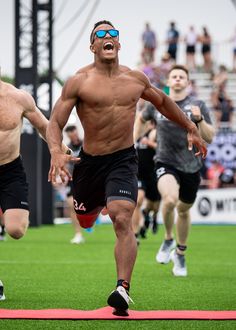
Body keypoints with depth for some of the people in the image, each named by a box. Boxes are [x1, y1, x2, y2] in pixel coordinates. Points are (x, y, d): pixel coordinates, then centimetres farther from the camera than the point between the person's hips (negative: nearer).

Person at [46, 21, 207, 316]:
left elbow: (162, 101, 22)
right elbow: (55, 122, -13)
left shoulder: (136, 79, 2)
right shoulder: (79, 81, -9)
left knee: (122, 220, -23)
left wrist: (191, 129, 24)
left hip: (123, 160, 0)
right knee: (85, 221, 21)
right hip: (89, 161, 1)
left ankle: (123, 289, -28)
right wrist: (56, 153, -32)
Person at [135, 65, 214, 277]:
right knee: (170, 199, -30)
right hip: (166, 163, -1)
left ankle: (180, 254, 37)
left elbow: (209, 138, -6)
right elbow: (142, 119, 24)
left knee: (183, 211, 14)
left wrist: (199, 119, -22)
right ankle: (168, 240, -3)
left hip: (191, 166, 1)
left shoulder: (197, 106, -2)